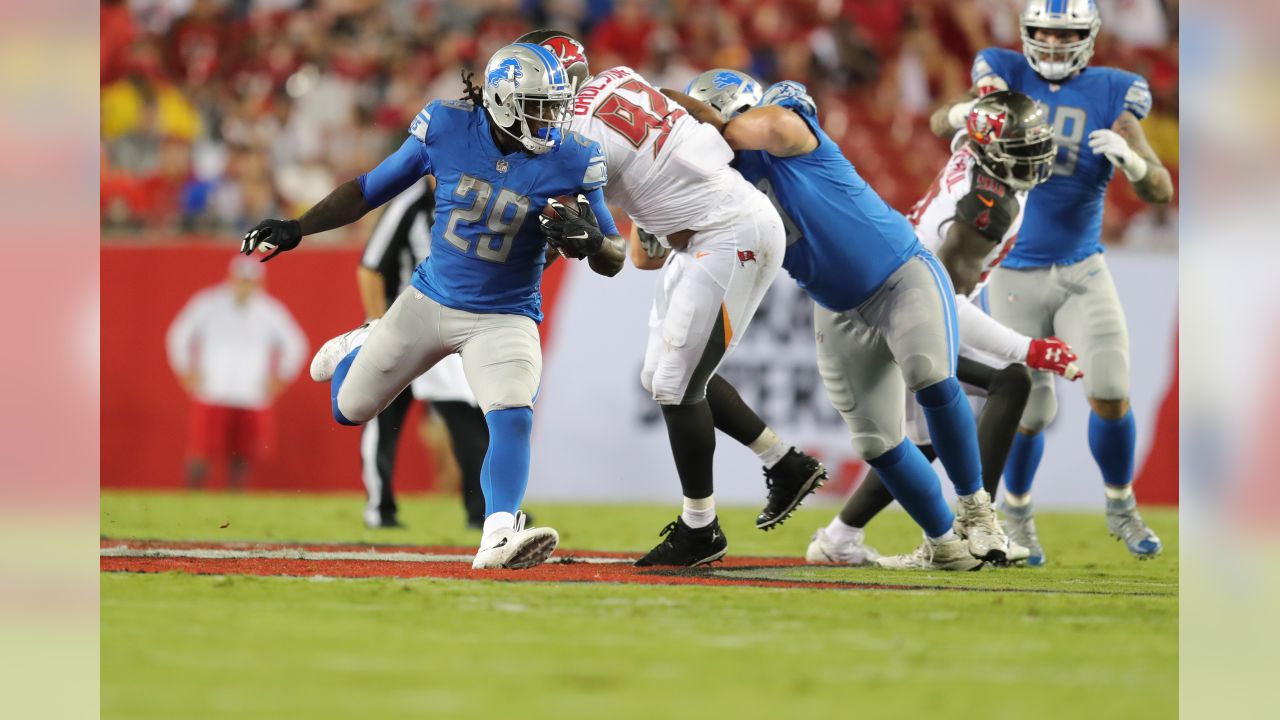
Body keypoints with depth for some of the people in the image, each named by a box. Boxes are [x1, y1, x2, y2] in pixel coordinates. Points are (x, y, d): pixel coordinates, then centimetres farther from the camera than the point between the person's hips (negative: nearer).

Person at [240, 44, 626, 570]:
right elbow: (374, 187, 1)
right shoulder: (447, 127, -14)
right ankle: (363, 348, 46)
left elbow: (613, 260, -9)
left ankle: (498, 537, -33)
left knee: (512, 421, -28)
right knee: (349, 408, 14)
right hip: (430, 299, 2)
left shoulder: (570, 161, -16)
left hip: (504, 318, -2)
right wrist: (297, 228, -2)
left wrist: (590, 241, -32)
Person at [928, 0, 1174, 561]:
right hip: (1015, 276, -1)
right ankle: (1016, 510, 30)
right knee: (1031, 413, 1)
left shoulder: (1110, 94, -4)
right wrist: (970, 110, -39)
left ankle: (1120, 507, 14)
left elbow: (1160, 192, -9)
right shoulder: (1008, 74, -2)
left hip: (1082, 271, 1)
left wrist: (1129, 158, -31)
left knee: (1110, 394, -12)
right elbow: (939, 124, -16)